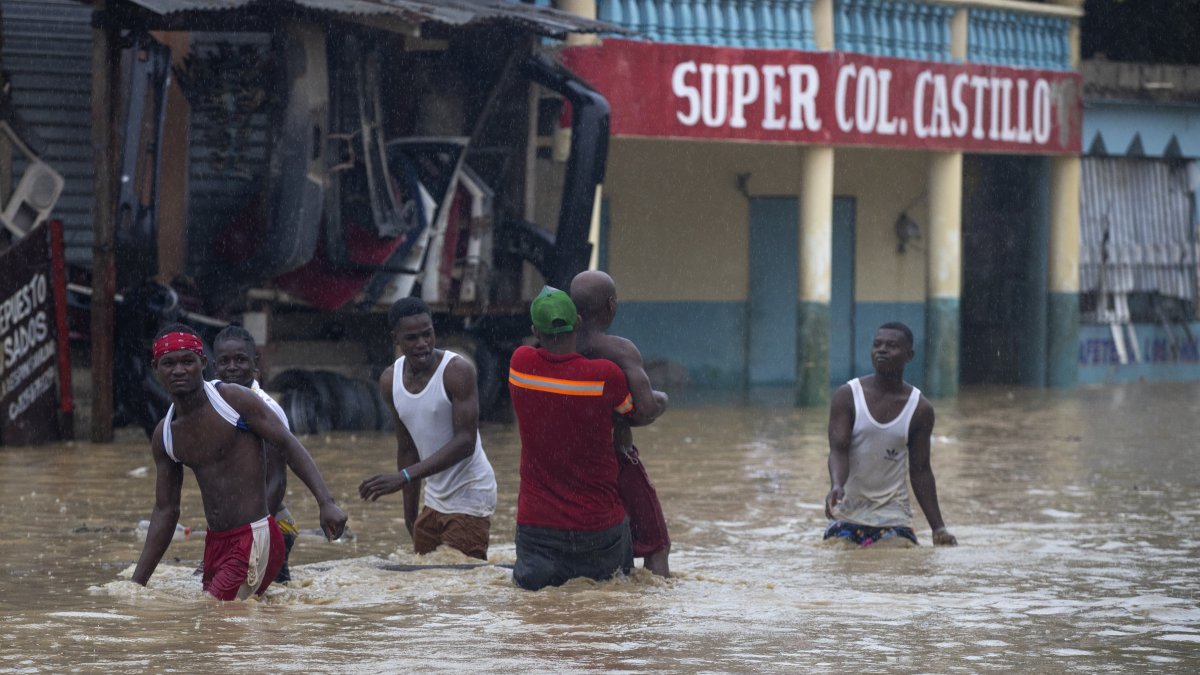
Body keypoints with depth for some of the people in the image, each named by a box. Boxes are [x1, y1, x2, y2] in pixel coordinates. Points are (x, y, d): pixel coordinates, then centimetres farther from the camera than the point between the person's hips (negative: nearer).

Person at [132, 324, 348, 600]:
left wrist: (326, 502, -21)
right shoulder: (163, 435, 8)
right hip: (215, 544, 7)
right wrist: (137, 584, 10)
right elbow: (165, 512, 14)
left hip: (256, 539, -7)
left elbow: (288, 444, -7)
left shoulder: (235, 399, -8)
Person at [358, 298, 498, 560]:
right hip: (434, 499, 7)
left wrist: (404, 477, -31)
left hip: (469, 498, -7)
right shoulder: (390, 381, 3)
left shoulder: (457, 371, -17)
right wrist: (410, 513, 14)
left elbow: (465, 442, -24)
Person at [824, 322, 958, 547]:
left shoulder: (920, 409, 1)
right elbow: (838, 450, -12)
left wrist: (938, 527, -2)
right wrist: (836, 485, -34)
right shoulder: (847, 396, -4)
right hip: (848, 512, 0)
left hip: (893, 515, 0)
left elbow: (920, 470, 4)